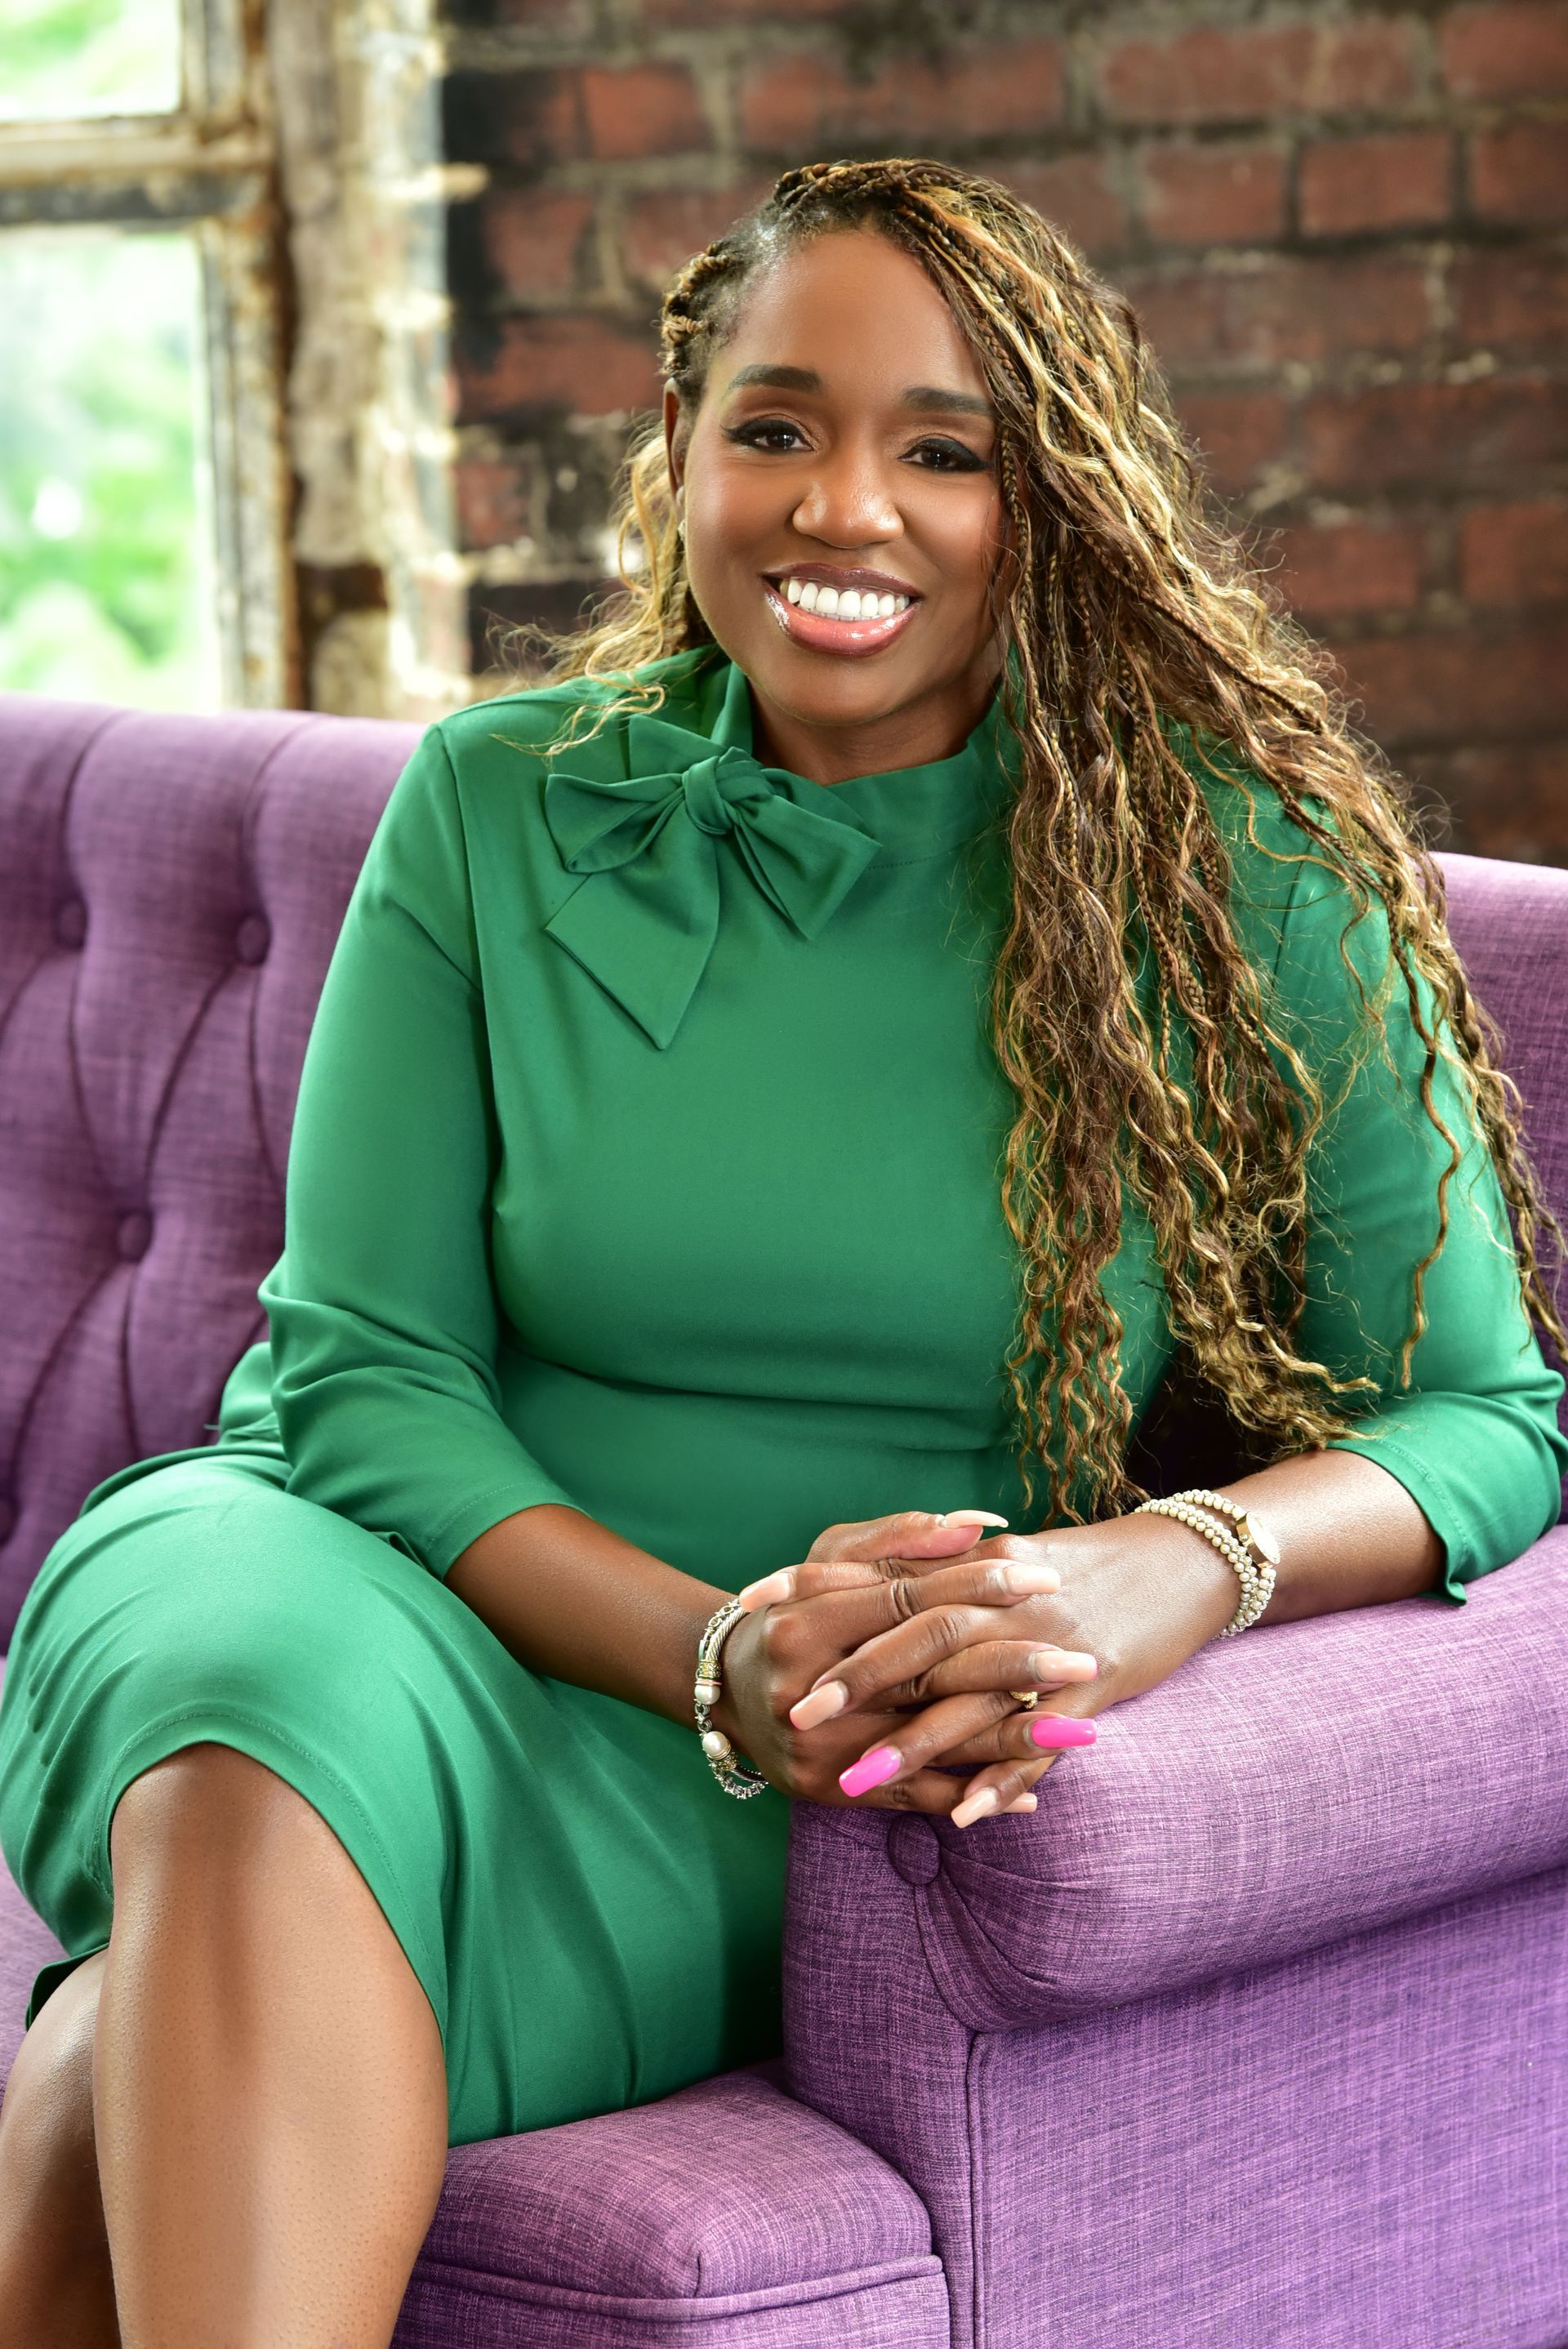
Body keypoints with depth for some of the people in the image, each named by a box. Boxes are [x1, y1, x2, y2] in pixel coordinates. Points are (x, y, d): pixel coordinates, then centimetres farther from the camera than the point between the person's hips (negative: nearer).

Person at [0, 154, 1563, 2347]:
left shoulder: (1240, 872, 0)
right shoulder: (500, 807, 4)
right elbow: (358, 1362, -2)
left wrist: (1188, 1566, -22)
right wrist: (713, 1648, -20)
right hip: (440, 1609, 3)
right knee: (243, 1659, -36)